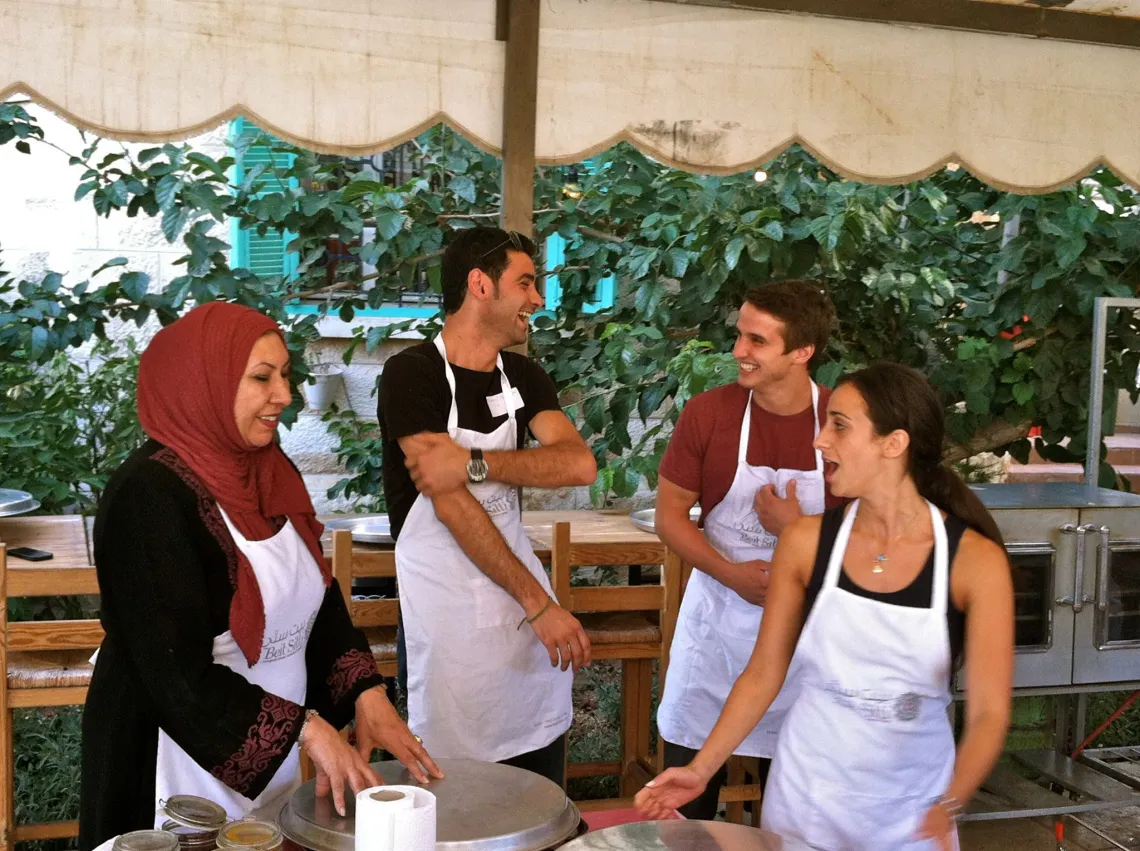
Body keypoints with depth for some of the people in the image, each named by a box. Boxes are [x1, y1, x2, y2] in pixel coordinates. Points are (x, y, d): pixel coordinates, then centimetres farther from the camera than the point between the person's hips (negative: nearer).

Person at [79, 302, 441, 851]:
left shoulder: (272, 473, 3)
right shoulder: (149, 495, -21)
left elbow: (320, 602, 7)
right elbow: (176, 670, -23)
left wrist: (365, 694, -7)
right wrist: (306, 728, -23)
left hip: (271, 760, 7)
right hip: (188, 765, -7)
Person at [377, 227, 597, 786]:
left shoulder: (524, 377, 10)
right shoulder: (412, 373, -10)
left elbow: (579, 464, -8)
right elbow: (450, 503, -17)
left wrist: (473, 463, -22)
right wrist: (539, 603, -17)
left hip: (524, 601, 6)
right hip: (448, 612, -6)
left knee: (543, 799, 11)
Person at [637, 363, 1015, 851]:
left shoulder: (975, 560, -15)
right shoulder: (807, 541, -10)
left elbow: (989, 712, -17)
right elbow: (763, 674, -3)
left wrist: (949, 806, -32)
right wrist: (701, 768, -10)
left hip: (913, 807, -1)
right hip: (806, 795, 2)